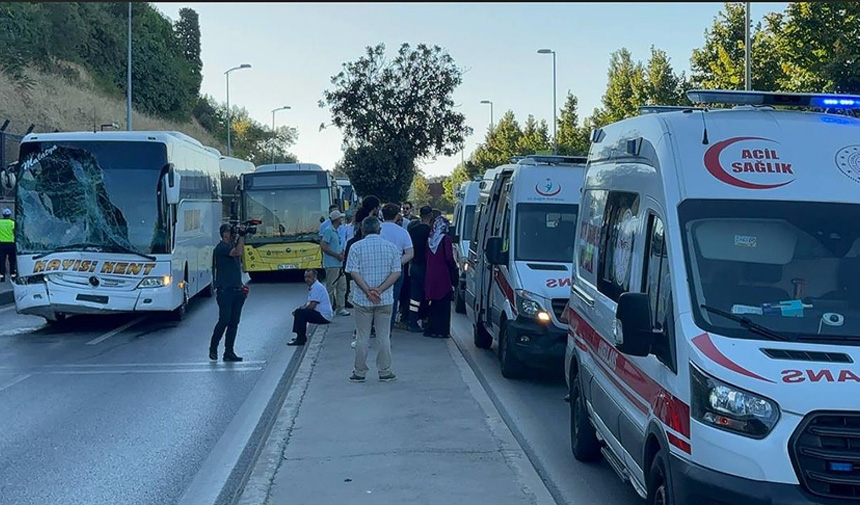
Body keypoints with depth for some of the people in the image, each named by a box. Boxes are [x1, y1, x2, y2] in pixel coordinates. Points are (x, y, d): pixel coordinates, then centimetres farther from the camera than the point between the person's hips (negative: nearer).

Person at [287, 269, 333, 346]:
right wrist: (299, 308, 3)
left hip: (324, 316, -11)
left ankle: (300, 339, -15)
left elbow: (312, 305, -22)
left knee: (300, 313, -20)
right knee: (299, 312, 16)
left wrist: (300, 310, -9)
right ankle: (301, 336, 18)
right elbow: (309, 303, 20)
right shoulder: (312, 287, 15)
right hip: (321, 314, 11)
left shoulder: (317, 287, -17)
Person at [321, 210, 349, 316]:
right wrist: (337, 255, -17)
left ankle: (341, 308, 16)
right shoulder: (328, 231, -13)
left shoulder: (337, 231, 15)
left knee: (342, 287, 10)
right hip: (331, 265, -9)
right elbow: (323, 246, -19)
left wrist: (342, 253, 5)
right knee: (331, 288, -3)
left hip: (339, 264, 9)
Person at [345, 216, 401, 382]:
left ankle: (360, 372, 13)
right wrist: (380, 290, -11)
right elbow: (396, 273, -5)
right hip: (385, 300, 2)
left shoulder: (357, 247, -4)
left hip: (362, 300, -2)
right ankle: (385, 372, 13)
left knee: (362, 337, 7)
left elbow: (354, 272, -12)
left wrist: (368, 291, -14)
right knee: (384, 336, 10)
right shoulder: (391, 247, 2)